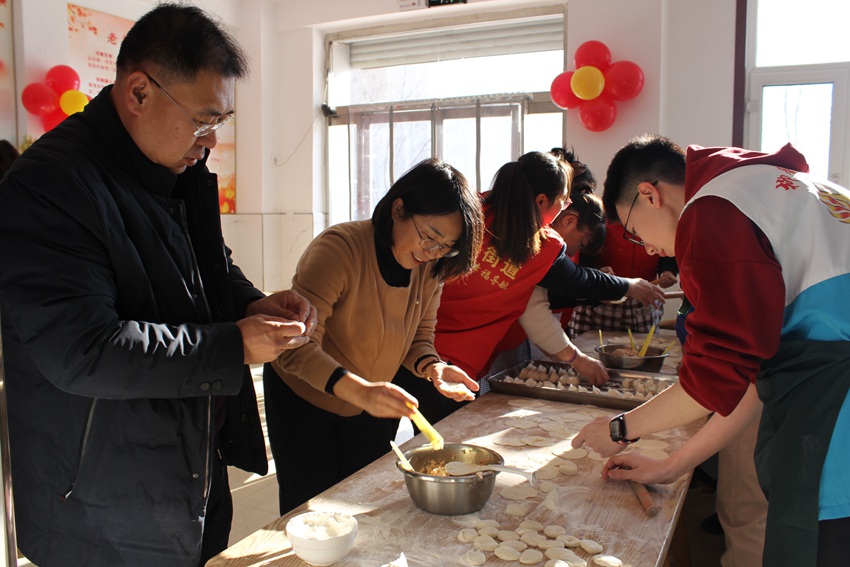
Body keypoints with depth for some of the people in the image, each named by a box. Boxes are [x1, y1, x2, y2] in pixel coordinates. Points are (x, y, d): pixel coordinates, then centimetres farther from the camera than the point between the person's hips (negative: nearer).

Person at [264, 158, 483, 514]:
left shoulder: (430, 267, -11)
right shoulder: (339, 249, -30)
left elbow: (418, 336, -1)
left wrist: (431, 368, -24)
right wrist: (359, 391, -50)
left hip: (373, 409, 5)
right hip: (303, 401, -5)